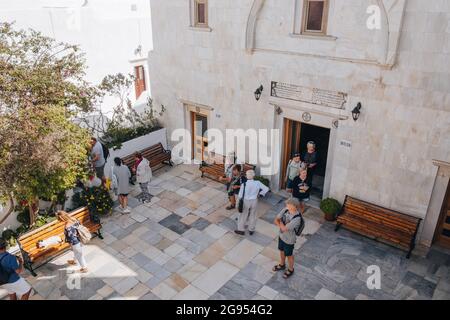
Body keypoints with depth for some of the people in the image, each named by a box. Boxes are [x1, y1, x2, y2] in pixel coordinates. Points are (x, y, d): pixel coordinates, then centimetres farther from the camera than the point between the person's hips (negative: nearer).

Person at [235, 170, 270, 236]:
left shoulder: (244, 184, -24)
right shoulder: (257, 183, -18)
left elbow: (240, 195, -16)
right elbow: (266, 189, -9)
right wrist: (260, 194, 3)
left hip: (246, 201, -2)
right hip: (254, 201, 2)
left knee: (243, 215, 16)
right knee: (253, 215, 20)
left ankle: (241, 230, 29)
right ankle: (251, 230, 33)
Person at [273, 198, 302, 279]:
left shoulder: (296, 219, -36)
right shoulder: (286, 210, -16)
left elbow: (284, 228, -33)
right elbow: (276, 220, -10)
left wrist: (280, 222, -17)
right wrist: (282, 225, -26)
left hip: (289, 240, -6)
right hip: (281, 236, 6)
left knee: (289, 255, 18)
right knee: (281, 251, 28)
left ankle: (290, 270, 44)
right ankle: (282, 265, 54)